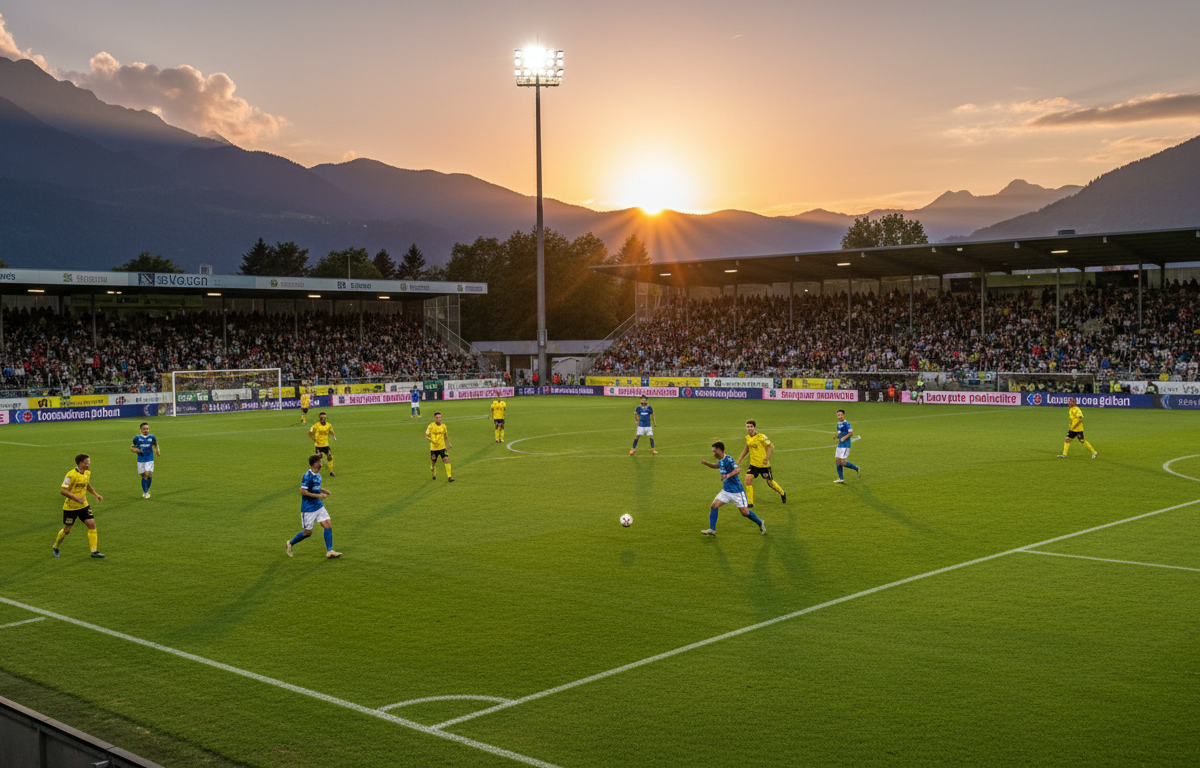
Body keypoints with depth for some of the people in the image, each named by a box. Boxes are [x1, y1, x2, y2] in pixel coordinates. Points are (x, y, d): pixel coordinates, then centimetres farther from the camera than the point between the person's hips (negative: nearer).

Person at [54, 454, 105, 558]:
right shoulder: (71, 475, -21)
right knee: (67, 530, 6)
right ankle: (55, 547, 35)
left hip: (83, 505, 6)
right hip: (70, 507, -6)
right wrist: (76, 498, -28)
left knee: (92, 524, -9)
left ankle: (94, 551, -6)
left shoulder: (87, 473, 3)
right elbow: (62, 490, -19)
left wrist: (95, 494, 10)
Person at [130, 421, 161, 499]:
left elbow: (156, 445, 16)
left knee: (149, 475, -11)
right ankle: (145, 492, 20)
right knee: (144, 476, 2)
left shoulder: (152, 437, 1)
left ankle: (147, 490, 12)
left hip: (150, 460, 0)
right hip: (141, 460, 0)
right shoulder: (137, 438, -1)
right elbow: (132, 447, 9)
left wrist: (158, 451, -3)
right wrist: (136, 450, -11)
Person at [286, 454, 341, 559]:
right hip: (308, 508, -8)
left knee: (328, 525, -3)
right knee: (307, 532, 1)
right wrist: (318, 495, -23)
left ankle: (329, 552, -1)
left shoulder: (317, 475, 9)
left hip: (319, 506, 8)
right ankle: (290, 543, 25)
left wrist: (323, 491, 7)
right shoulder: (308, 476, -19)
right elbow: (302, 491, -23)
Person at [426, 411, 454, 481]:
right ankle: (434, 475, 39)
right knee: (433, 462, 9)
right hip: (433, 448, -2)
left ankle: (449, 477, -16)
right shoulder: (431, 426, -9)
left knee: (447, 460, -15)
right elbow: (426, 435, -7)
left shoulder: (443, 426, 4)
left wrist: (449, 443, 21)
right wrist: (432, 440, -23)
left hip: (442, 447, 2)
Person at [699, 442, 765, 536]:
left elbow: (737, 469, -34)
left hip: (736, 491, -8)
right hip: (725, 491, 8)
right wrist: (706, 463, 17)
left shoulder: (728, 459, -19)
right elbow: (717, 466, 31)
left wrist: (728, 475, -51)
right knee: (714, 506, -5)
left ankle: (760, 524, 22)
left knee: (745, 512, -2)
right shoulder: (720, 461, 7)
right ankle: (712, 530, 1)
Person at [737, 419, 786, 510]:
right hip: (753, 464, 4)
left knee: (770, 482, 9)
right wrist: (740, 458, 18)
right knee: (748, 479, -15)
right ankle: (749, 503, -7)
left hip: (764, 465, -4)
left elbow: (771, 446, -13)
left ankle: (782, 493, 40)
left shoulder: (761, 437, -17)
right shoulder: (747, 438, 2)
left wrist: (766, 458, -23)